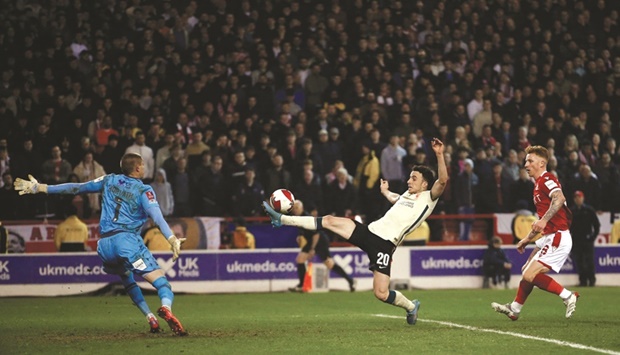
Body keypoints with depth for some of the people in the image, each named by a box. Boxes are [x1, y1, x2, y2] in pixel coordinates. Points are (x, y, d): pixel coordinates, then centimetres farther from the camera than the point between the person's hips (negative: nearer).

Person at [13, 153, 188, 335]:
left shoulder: (109, 180, 17)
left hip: (105, 245, 5)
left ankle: (151, 319, 17)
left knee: (128, 281, 29)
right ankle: (166, 308, -44)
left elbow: (75, 188, 19)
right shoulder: (144, 190, 4)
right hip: (127, 239, -5)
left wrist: (39, 188, 25)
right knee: (160, 280, -13)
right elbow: (157, 217, -13)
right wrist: (173, 240, -23)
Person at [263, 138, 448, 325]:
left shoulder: (428, 198, -1)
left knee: (381, 293, -13)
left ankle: (411, 307, 18)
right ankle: (282, 219, 1)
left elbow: (442, 181, -20)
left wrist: (439, 155, -30)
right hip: (369, 231, 7)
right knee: (330, 220, -5)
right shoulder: (406, 195, 22)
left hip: (384, 244, -7)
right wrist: (385, 191, 66)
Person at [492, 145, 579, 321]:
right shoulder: (539, 183, 21)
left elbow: (559, 198, -32)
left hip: (557, 238, -10)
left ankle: (568, 296, -10)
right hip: (548, 238, 10)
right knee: (527, 270, 20)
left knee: (530, 275, -16)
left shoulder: (546, 179, -11)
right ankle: (514, 309, 34)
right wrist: (527, 239, 33)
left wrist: (544, 220, -40)